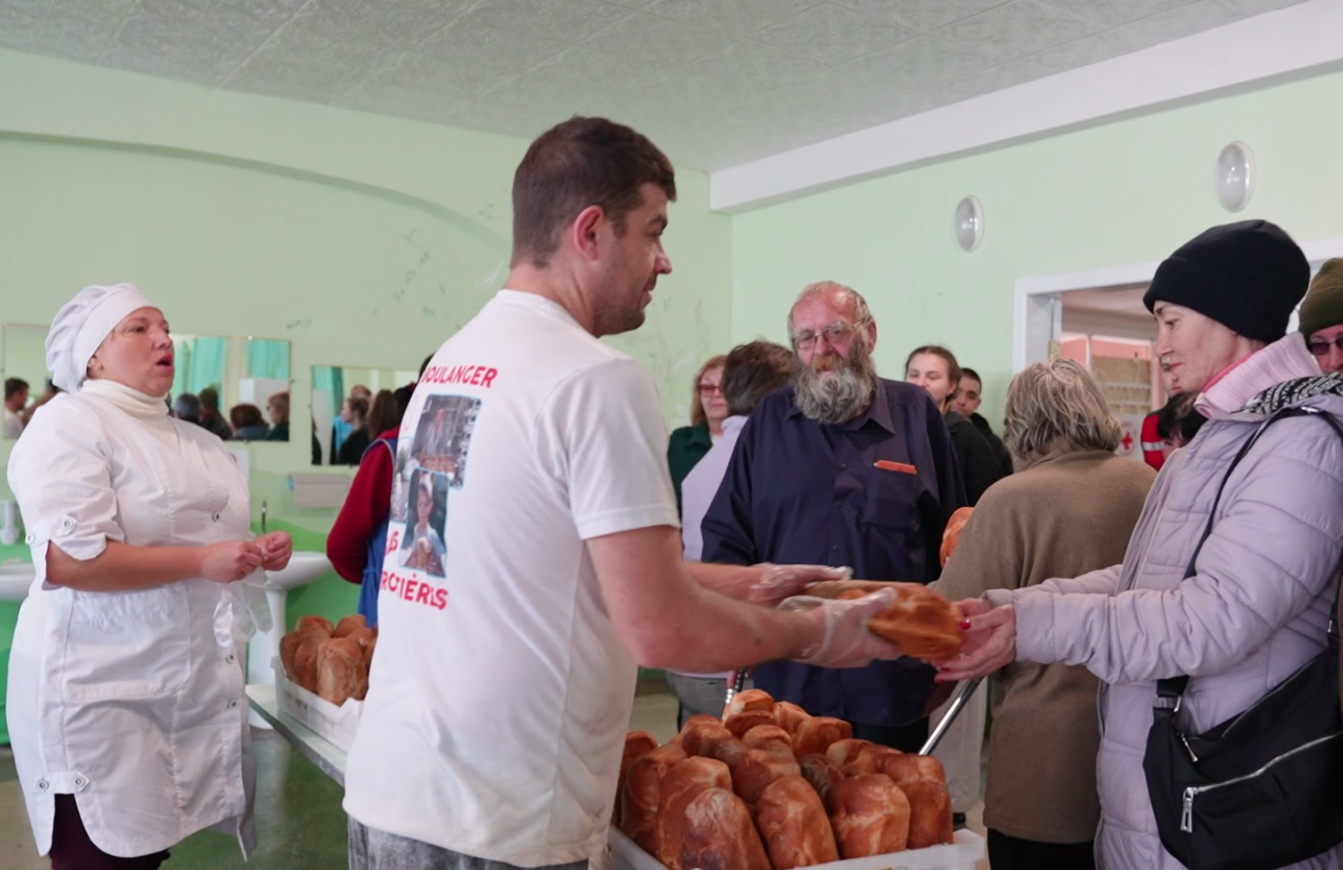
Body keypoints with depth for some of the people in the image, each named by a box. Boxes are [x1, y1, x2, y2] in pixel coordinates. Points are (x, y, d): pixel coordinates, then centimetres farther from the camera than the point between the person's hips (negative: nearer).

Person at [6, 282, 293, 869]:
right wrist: (201, 563, -21)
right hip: (100, 693, -7)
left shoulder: (196, 442, 16)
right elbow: (67, 559, -21)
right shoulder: (70, 424, -9)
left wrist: (257, 553, 6)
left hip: (195, 687, 7)